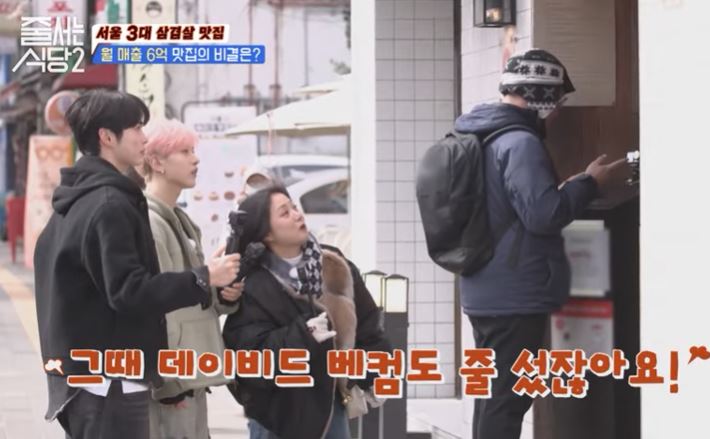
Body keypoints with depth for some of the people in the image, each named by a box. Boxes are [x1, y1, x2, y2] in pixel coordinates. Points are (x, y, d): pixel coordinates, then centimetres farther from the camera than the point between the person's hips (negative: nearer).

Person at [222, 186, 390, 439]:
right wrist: (304, 334, -33)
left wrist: (373, 372, -2)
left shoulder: (333, 265, 1)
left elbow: (365, 321, 7)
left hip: (331, 402, 6)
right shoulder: (254, 288, -18)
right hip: (279, 413, -6)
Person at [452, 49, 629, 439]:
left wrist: (571, 187, 18)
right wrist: (591, 184, -11)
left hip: (487, 291, 10)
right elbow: (543, 214, -23)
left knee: (493, 394, 16)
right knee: (506, 399, -7)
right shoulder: (520, 143, -18)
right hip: (514, 296, -10)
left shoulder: (481, 137, 13)